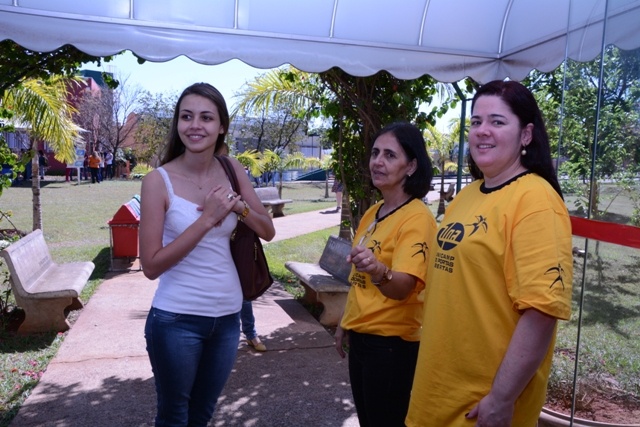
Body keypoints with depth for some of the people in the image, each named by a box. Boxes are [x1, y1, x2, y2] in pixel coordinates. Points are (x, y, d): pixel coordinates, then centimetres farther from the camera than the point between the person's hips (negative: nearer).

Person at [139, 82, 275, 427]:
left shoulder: (232, 170, 0)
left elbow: (268, 232, 5)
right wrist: (207, 218, -23)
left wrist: (239, 206, -14)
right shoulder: (159, 181, -13)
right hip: (176, 320, -4)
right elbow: (151, 265, -16)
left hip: (227, 315, 4)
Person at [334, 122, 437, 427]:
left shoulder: (417, 217, -18)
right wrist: (345, 323, 17)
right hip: (360, 336, 8)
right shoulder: (371, 213, 6)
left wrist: (378, 271, -47)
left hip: (391, 341, -8)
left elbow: (402, 288, -28)